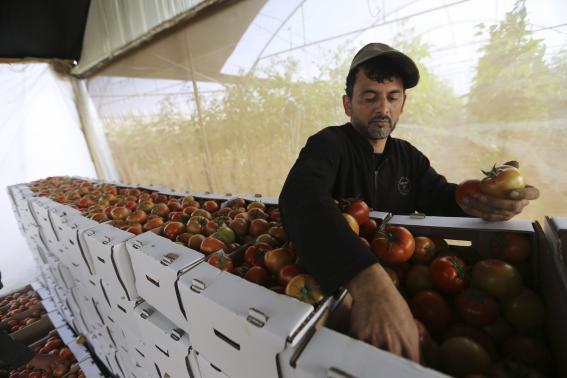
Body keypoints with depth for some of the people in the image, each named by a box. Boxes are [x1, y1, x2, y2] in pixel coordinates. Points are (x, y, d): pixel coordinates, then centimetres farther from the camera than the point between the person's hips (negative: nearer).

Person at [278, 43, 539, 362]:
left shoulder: (409, 156, 9)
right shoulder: (328, 144, -15)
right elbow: (301, 195, -36)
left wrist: (470, 201, -27)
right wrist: (368, 280, -51)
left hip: (400, 270, 5)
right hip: (337, 277, -4)